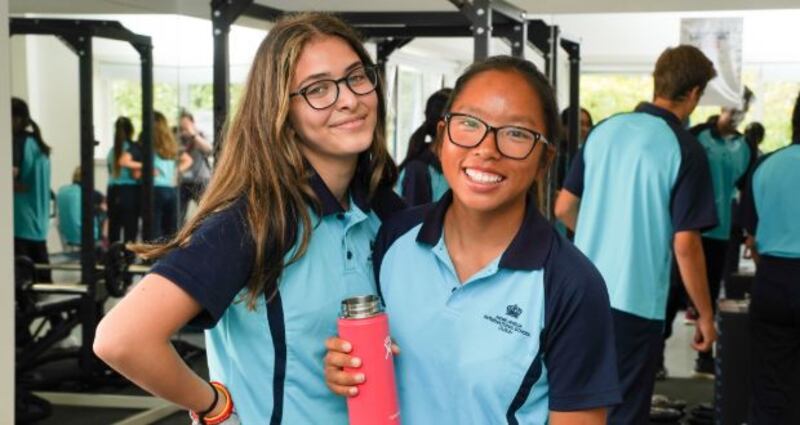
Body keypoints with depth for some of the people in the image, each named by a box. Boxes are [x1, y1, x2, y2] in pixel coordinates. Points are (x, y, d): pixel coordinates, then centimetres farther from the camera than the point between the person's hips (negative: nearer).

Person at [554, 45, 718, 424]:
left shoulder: (604, 130, 4)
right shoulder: (685, 150, -13)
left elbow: (563, 208, 9)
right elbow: (685, 244, -15)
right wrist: (706, 315, -5)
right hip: (635, 301, -5)